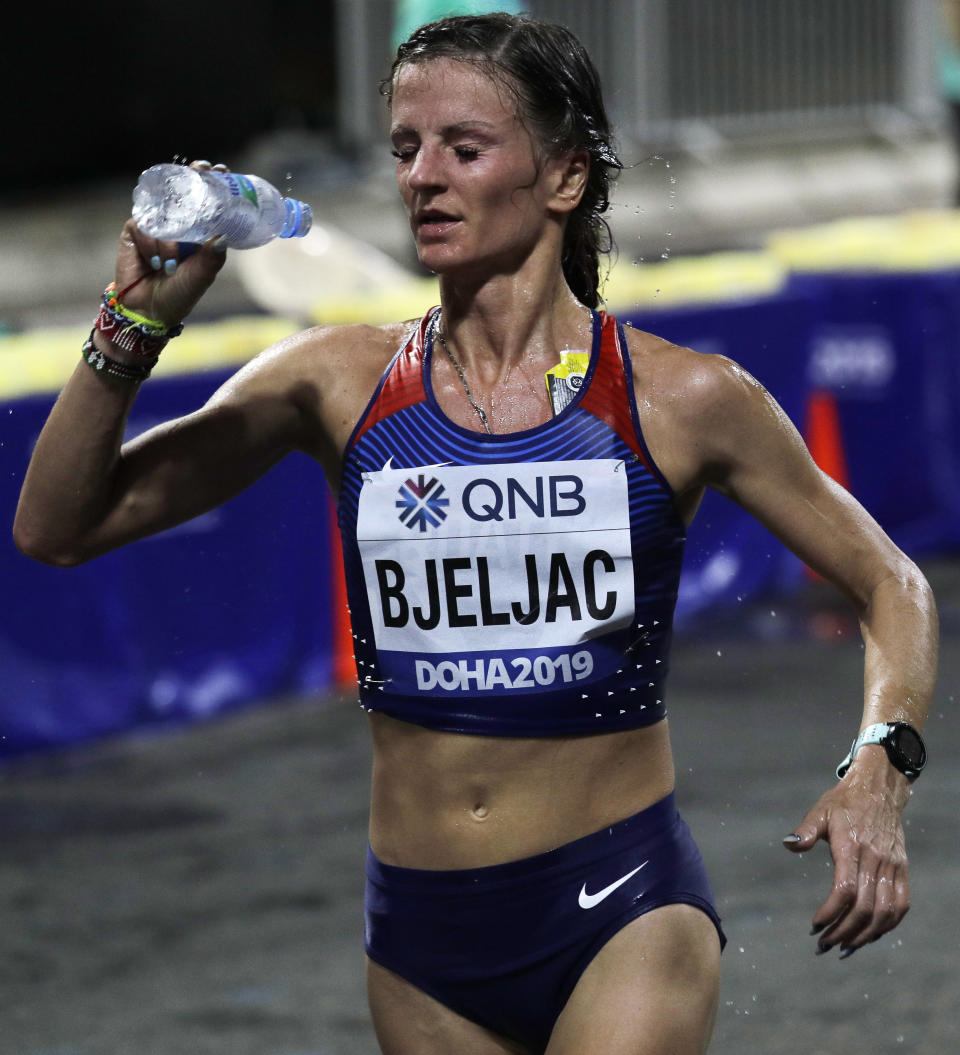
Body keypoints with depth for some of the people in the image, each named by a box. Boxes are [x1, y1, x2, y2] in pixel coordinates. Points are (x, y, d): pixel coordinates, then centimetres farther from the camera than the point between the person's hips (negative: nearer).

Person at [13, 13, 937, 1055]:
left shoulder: (678, 399, -3)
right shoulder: (340, 382, 2)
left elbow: (889, 585, 7)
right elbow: (58, 527, 3)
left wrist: (879, 767, -11)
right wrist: (135, 323, -11)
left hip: (622, 913, -3)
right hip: (420, 933, 3)